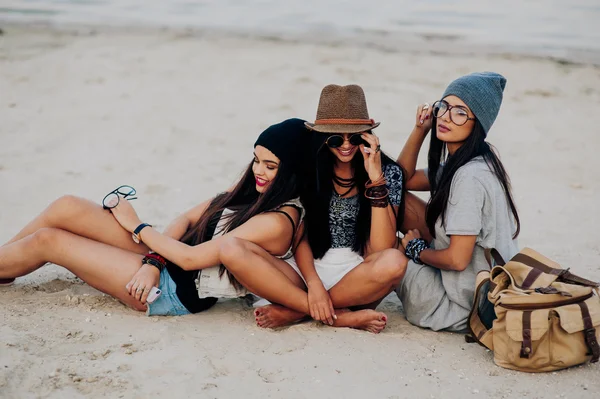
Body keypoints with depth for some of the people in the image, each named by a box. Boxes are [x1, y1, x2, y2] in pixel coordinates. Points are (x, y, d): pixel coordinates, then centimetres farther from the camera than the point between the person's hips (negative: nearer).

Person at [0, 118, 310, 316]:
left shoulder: (277, 222, -23)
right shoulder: (253, 191, 3)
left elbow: (190, 258, -22)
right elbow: (188, 219, 5)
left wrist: (136, 226, -8)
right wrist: (154, 261, -12)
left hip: (179, 293, -8)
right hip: (164, 266, 8)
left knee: (45, 241, -2)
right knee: (66, 208, -1)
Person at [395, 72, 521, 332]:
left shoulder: (469, 176, -25)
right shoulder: (457, 163, 4)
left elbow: (457, 259, -25)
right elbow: (404, 178, 18)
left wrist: (416, 250, -5)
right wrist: (420, 129, 3)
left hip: (466, 307, -9)